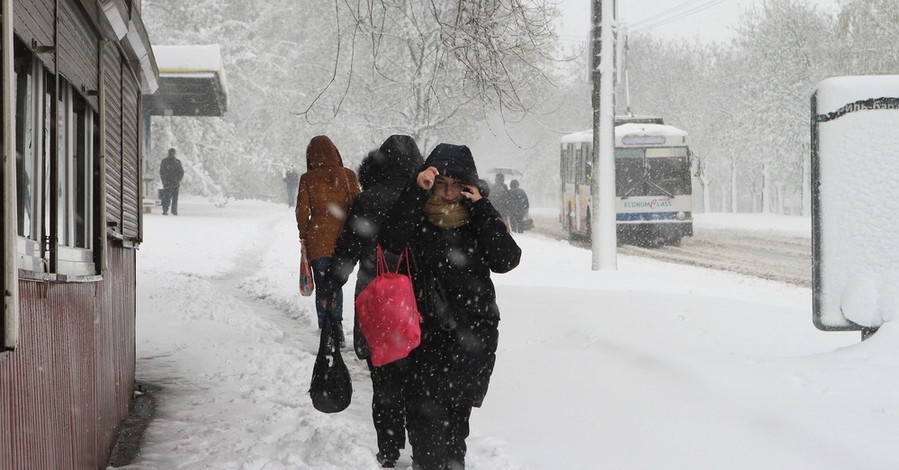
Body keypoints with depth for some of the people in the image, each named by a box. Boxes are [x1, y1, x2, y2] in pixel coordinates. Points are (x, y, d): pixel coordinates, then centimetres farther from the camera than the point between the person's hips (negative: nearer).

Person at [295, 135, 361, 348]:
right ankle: (337, 326, 22)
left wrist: (303, 235, 12)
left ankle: (328, 333, -3)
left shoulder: (308, 179, -6)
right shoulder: (347, 176, -2)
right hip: (343, 241, 2)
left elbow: (302, 211, -3)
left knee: (323, 287, 3)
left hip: (318, 241, -2)